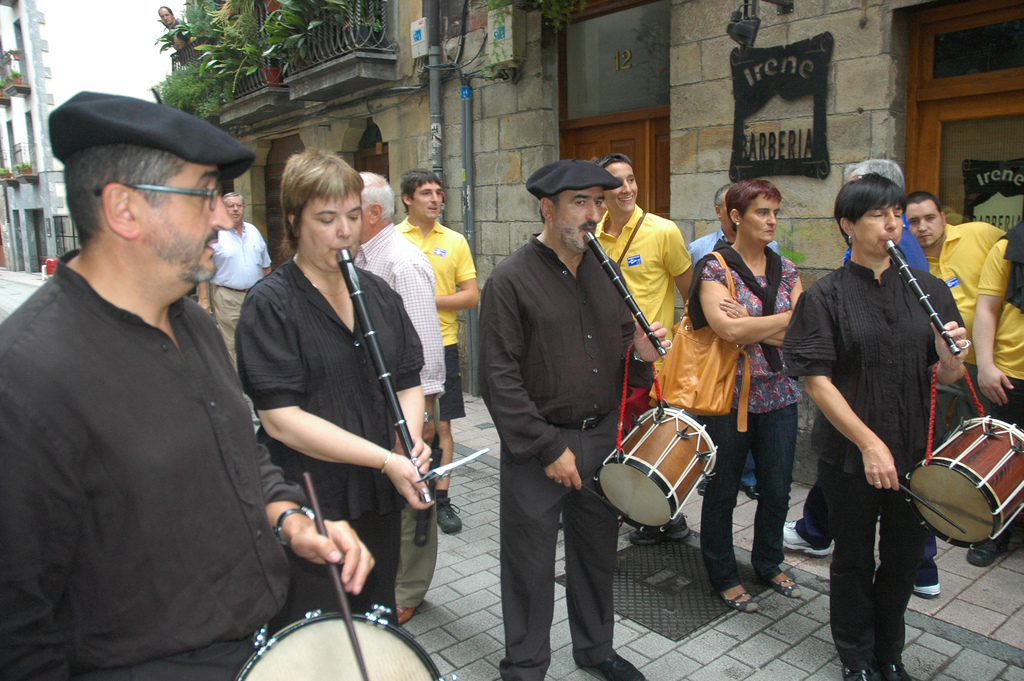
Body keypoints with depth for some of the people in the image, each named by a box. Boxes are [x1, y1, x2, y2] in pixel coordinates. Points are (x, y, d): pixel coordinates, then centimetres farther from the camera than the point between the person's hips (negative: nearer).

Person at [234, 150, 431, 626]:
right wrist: (386, 460, -22)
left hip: (380, 503, 6)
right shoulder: (270, 305, -12)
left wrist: (413, 441, -9)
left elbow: (408, 381, 12)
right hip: (309, 514, -6)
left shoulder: (378, 294, 8)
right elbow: (280, 419, -19)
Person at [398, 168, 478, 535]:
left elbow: (471, 296, 0)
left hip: (442, 345, 1)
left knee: (441, 424, 5)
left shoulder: (454, 241, 5)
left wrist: (429, 300, -11)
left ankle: (441, 498, 17)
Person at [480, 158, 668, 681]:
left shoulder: (602, 272, 8)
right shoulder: (511, 279, -12)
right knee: (532, 563, 8)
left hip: (602, 436, 6)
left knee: (597, 551, 20)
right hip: (536, 446, -6)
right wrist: (548, 447, -16)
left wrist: (640, 353, -8)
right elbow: (499, 378, -15)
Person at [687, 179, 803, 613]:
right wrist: (787, 319, -15)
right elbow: (729, 329, -23)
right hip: (729, 394, -5)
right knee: (722, 491, 9)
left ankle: (769, 564, 38)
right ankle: (723, 576, 29)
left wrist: (750, 325, -18)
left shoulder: (785, 270, 8)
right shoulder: (714, 268, -8)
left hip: (778, 395, 5)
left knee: (778, 488, 14)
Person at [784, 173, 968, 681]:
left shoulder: (929, 290, 4)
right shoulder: (826, 296, -7)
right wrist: (869, 443, -18)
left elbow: (949, 378, 6)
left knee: (904, 556, 16)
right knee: (854, 561, 12)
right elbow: (816, 379, -13)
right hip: (850, 453, -3)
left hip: (916, 450, 3)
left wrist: (950, 356, -17)